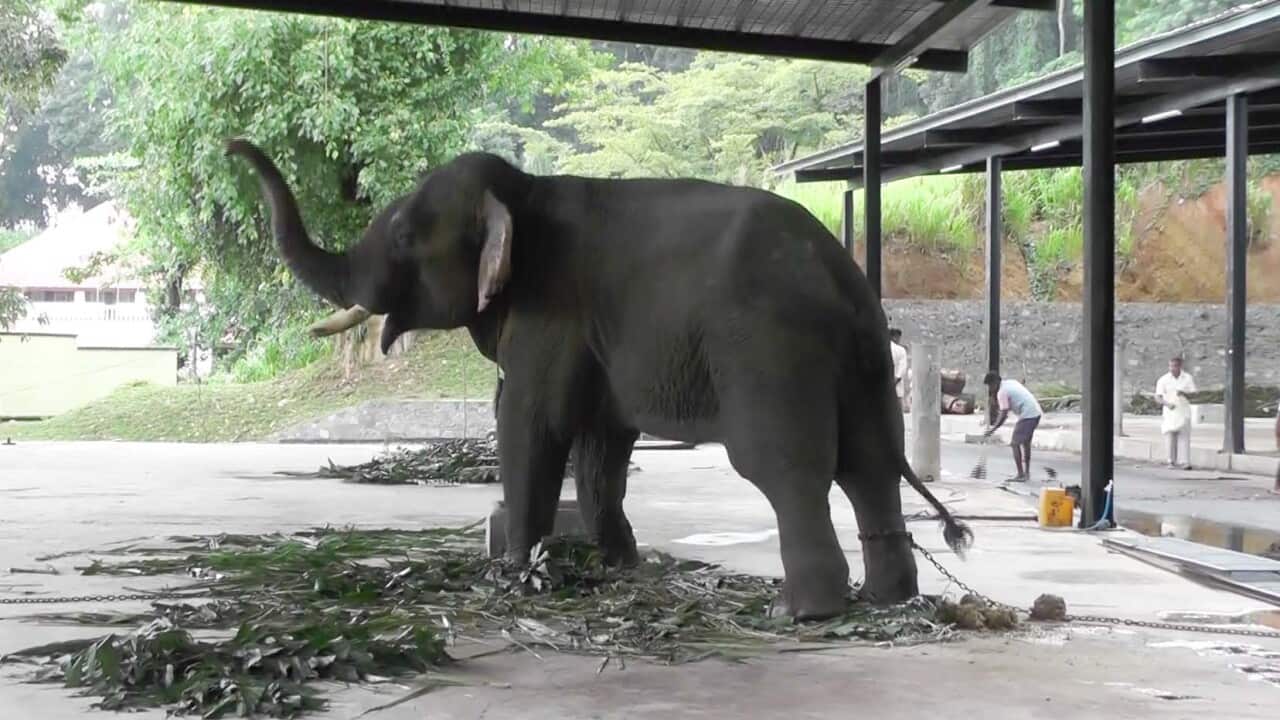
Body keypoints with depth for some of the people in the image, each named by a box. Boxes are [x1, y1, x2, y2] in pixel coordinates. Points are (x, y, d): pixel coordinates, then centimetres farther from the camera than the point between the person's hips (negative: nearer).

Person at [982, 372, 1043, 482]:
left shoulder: (1002, 392, -12)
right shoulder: (1011, 383, 16)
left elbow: (1003, 415, -14)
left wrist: (992, 430, -9)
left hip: (1027, 415, -10)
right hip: (1036, 412, 10)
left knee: (1015, 444, -4)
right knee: (1026, 442, 22)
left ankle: (1020, 475, -6)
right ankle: (1026, 472, 31)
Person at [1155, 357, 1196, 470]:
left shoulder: (1188, 378, 3)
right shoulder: (1163, 379, 0)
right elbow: (1158, 396, 0)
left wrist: (1184, 393, -19)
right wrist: (1167, 403, -19)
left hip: (1184, 412, 0)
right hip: (1169, 412, 0)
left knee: (1184, 436, -8)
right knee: (1170, 436, -4)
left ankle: (1184, 462, -12)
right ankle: (1172, 461, 8)